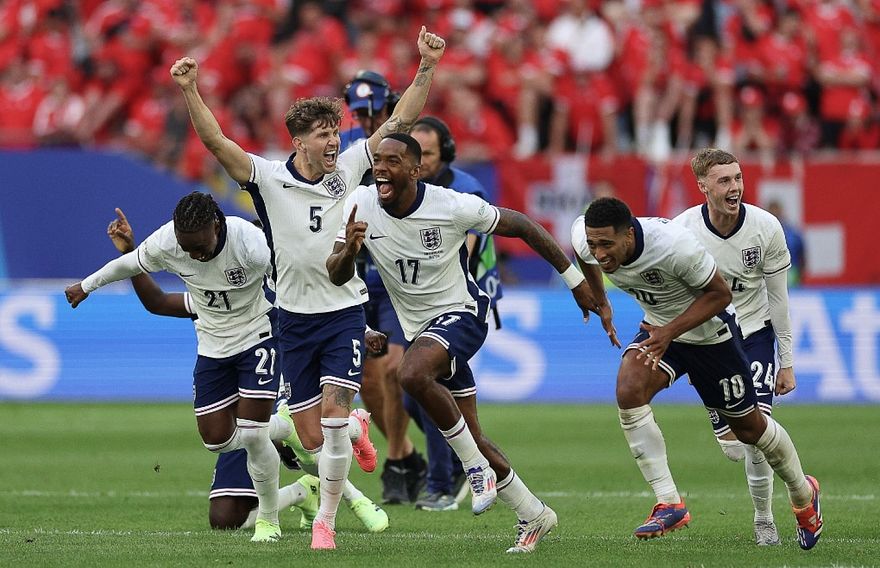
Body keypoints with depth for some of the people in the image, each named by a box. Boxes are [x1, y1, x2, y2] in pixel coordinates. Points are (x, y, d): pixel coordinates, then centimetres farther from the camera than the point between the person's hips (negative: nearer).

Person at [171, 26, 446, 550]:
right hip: (295, 319, 0)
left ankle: (326, 520, -6)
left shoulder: (349, 167, -2)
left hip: (346, 313, 0)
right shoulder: (268, 177, -7)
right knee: (312, 438, 3)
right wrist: (189, 92, -33)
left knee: (334, 411, -18)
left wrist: (427, 67, -12)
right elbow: (216, 141, -19)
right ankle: (356, 433, 41)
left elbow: (401, 120, -2)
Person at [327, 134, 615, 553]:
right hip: (420, 328, 6)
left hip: (460, 313, -6)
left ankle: (477, 467, -19)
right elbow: (337, 277, -10)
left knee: (413, 374, -35)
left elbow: (520, 226, -8)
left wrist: (574, 278, -4)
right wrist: (349, 251, -34)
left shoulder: (451, 206, -21)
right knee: (471, 438, 9)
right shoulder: (361, 205, -11)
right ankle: (533, 515, 27)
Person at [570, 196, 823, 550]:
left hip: (708, 331, -4)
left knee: (748, 427, 11)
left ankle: (803, 495, 40)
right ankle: (669, 504, -19)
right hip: (658, 327, 4)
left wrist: (671, 332, -34)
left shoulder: (674, 245, -38)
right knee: (629, 390, -26)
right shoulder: (583, 239, -24)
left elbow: (720, 294, -24)